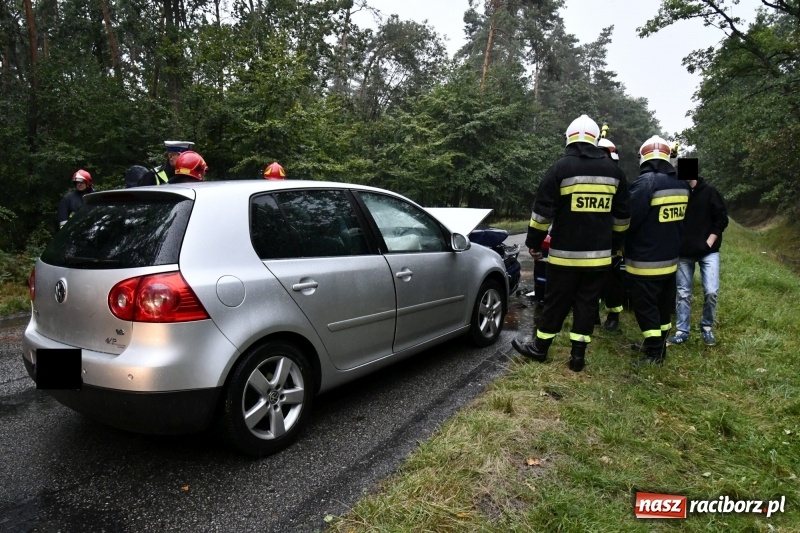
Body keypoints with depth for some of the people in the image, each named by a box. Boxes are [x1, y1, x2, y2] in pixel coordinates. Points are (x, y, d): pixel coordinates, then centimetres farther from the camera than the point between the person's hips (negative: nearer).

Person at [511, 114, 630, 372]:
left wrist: (534, 243, 1)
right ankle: (578, 355, 14)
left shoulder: (560, 167, -6)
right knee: (587, 303, 10)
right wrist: (616, 243, 24)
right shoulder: (614, 170, 8)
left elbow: (543, 211, -8)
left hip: (565, 252, -3)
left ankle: (540, 348, 20)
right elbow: (622, 216, 13)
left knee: (556, 301, 7)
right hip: (599, 253, 4)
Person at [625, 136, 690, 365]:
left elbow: (629, 219, -19)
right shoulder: (681, 184, 6)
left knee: (645, 306, 1)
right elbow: (680, 220, 15)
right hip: (670, 257, 8)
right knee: (663, 303, 18)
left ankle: (654, 353, 7)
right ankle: (658, 345, 31)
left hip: (646, 260, -8)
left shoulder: (645, 182, -19)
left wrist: (622, 243, -2)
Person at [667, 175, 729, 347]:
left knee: (711, 291, -9)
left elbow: (722, 219, -2)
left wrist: (709, 242, -10)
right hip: (683, 253, 2)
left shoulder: (709, 192, -4)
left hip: (708, 251, -2)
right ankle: (682, 332, 15)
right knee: (683, 293, 6)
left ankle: (707, 327, 13)